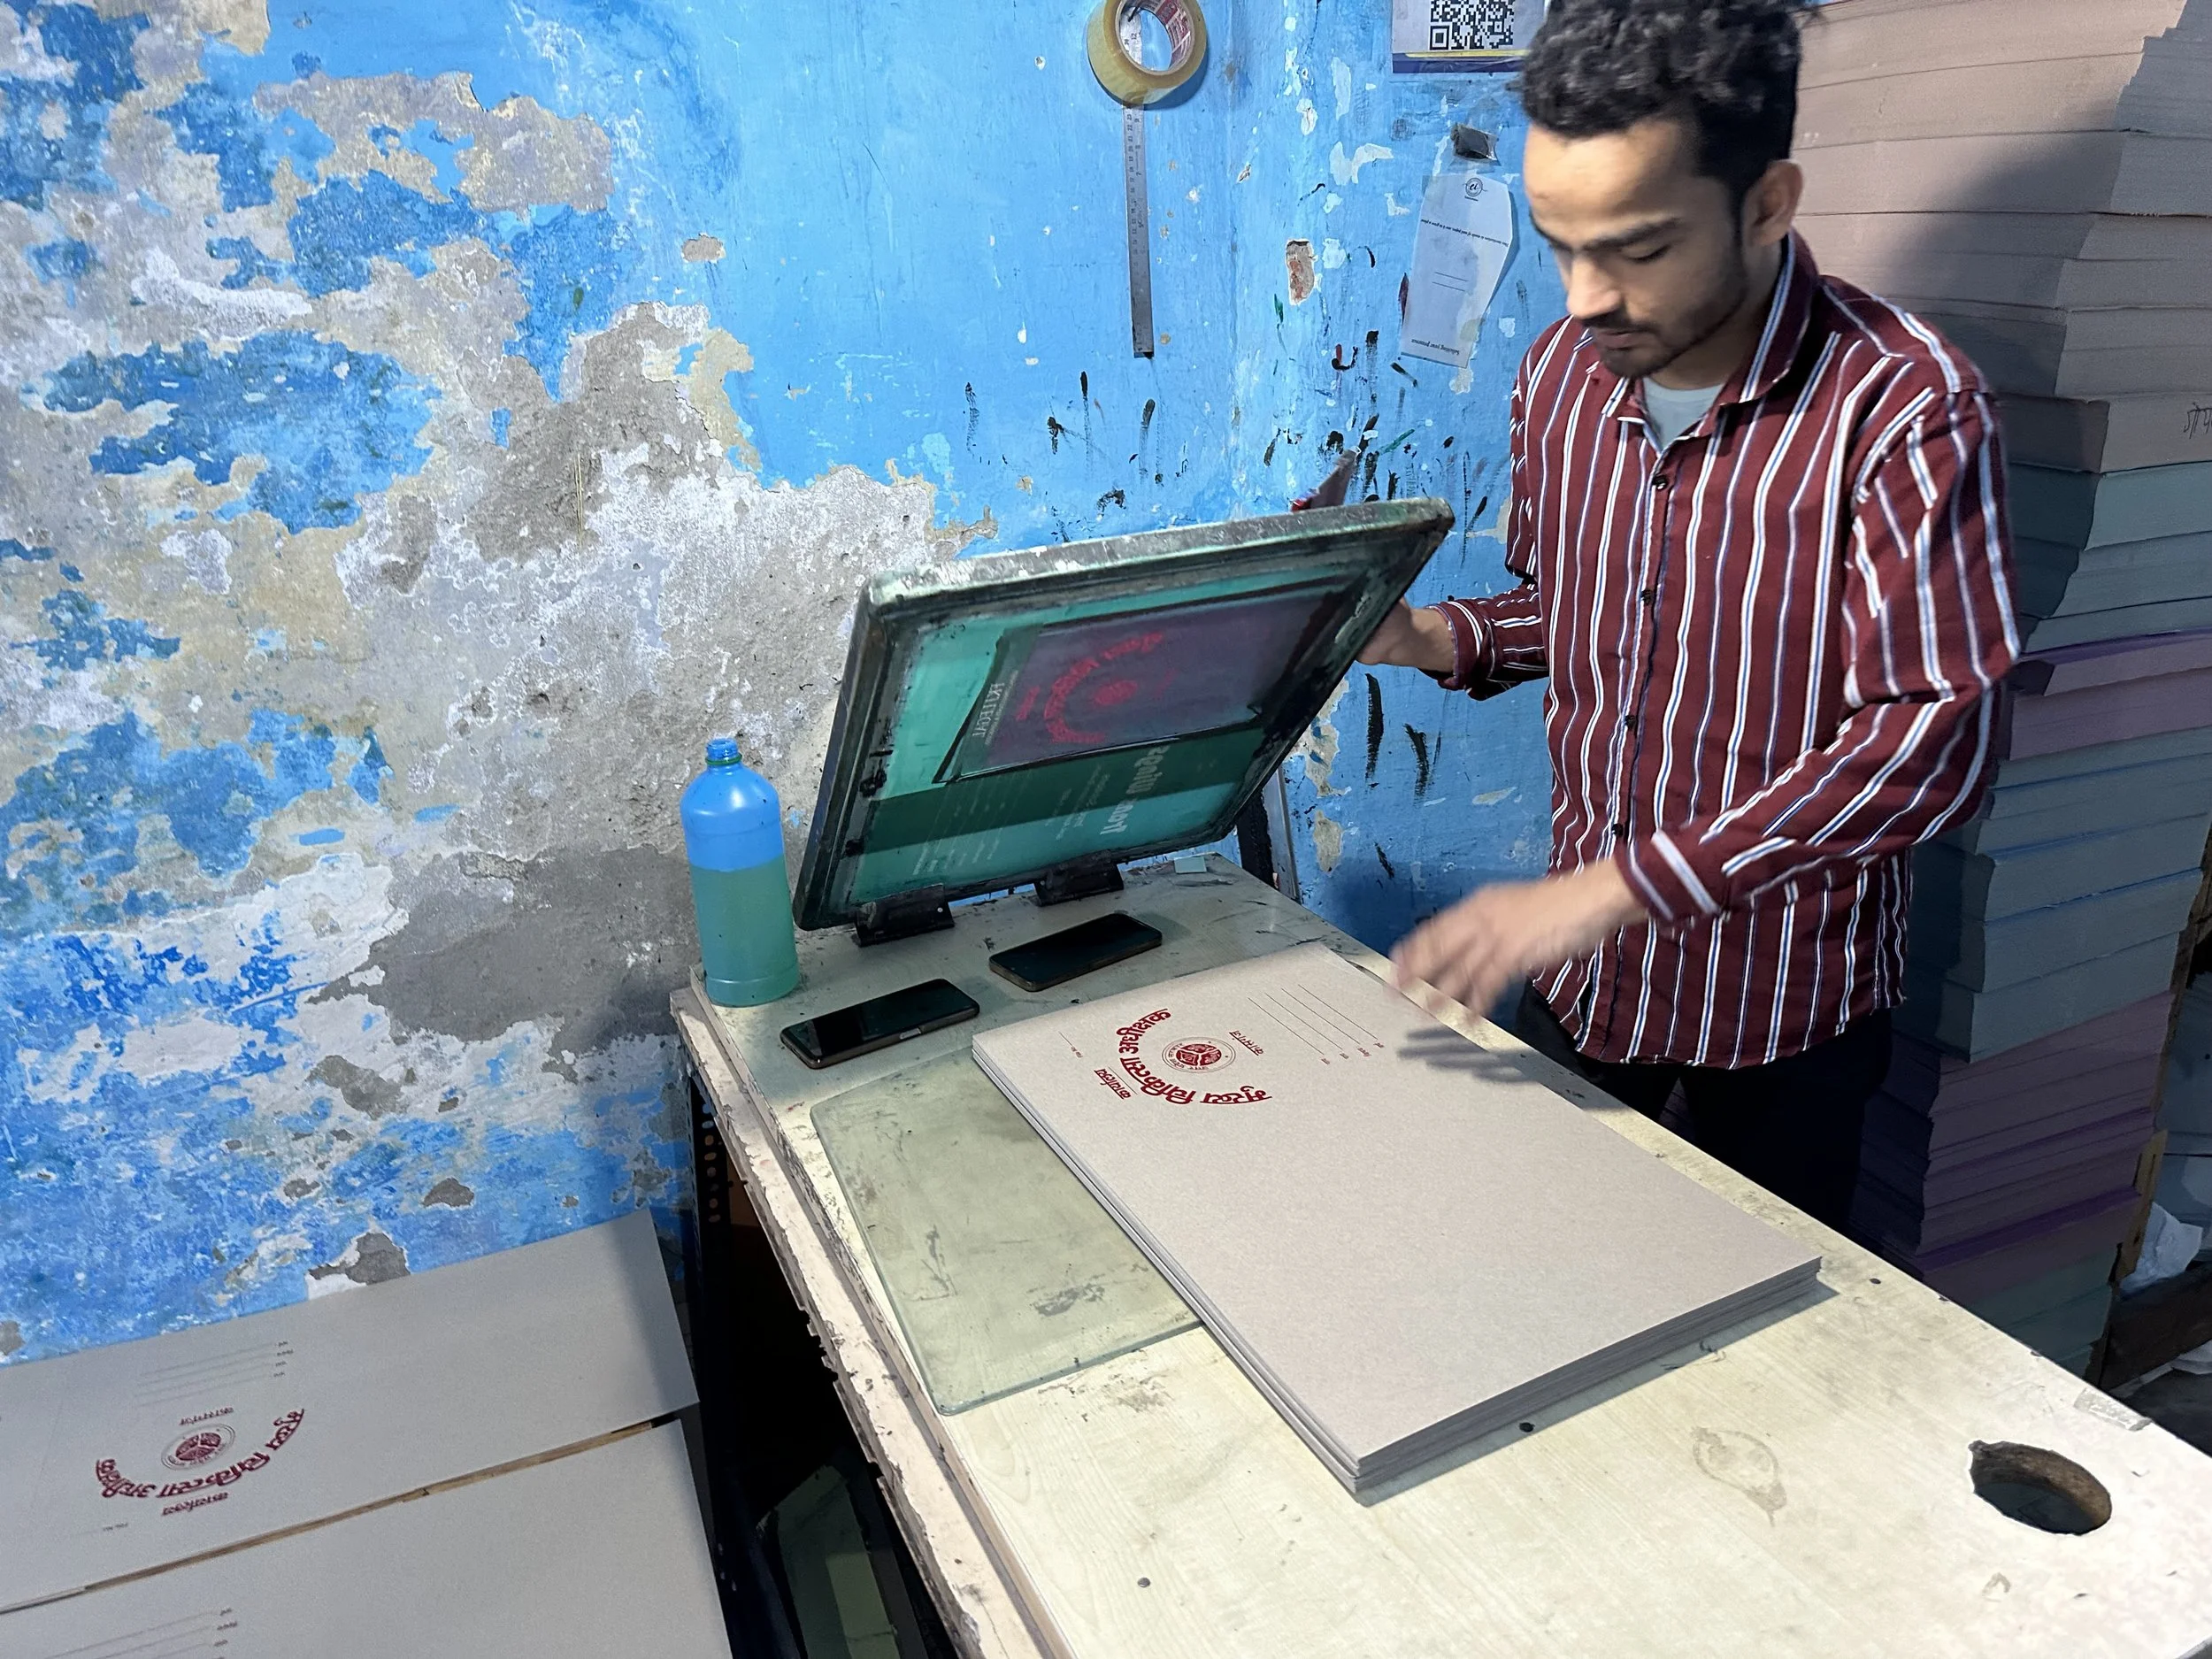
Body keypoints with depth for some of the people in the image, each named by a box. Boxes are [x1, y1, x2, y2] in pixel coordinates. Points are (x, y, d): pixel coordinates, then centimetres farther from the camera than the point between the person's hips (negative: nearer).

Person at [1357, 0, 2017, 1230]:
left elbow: (1934, 741, -28)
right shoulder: (1564, 371, -2)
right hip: (1577, 971, 5)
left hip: (1780, 1005, -4)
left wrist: (1614, 886, -33)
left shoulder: (1901, 405, -22)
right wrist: (1433, 641, -8)